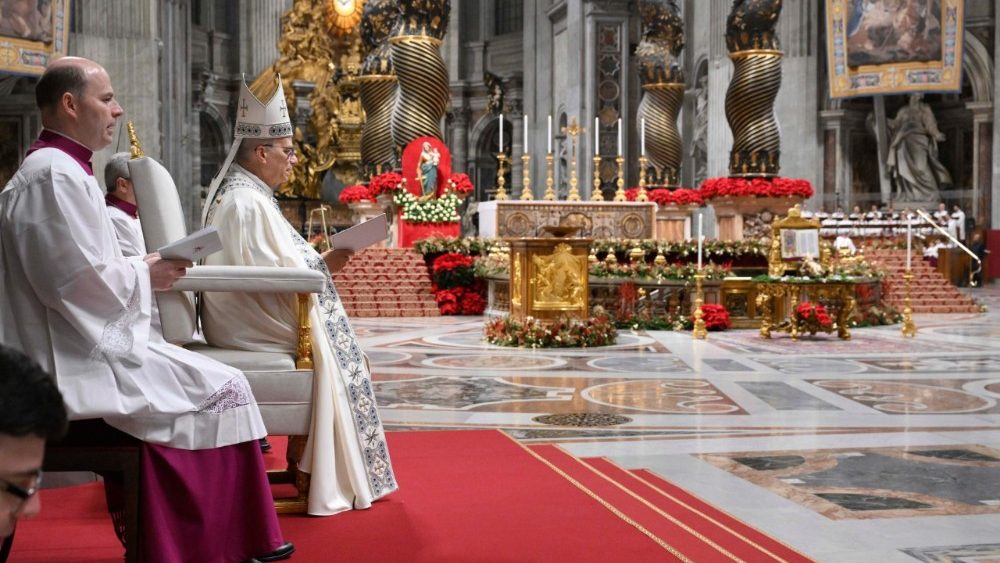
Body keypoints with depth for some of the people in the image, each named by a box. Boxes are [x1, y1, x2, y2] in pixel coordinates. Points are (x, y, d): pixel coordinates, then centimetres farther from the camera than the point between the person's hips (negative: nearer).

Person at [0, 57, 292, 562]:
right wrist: (146, 276, -8)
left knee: (217, 383, 11)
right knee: (222, 391, -8)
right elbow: (80, 279, -23)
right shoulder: (55, 176, -17)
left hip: (88, 340, 11)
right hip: (79, 359, -11)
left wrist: (141, 269, 8)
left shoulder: (59, 169, 17)